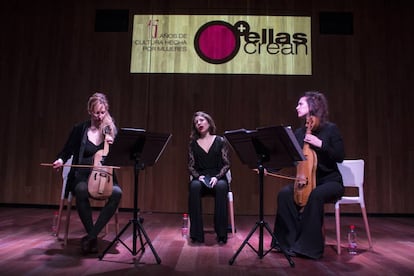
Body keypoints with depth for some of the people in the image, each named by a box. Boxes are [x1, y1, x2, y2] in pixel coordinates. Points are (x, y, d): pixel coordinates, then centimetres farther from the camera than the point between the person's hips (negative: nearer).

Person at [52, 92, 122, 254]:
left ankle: (91, 236, -21)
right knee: (81, 191, -37)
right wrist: (60, 160, -11)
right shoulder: (79, 129, 5)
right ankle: (93, 237, -19)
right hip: (82, 175, -1)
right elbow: (67, 151, 11)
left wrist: (113, 145, -14)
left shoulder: (112, 130, 7)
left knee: (117, 192, -32)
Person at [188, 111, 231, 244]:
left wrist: (217, 177, -16)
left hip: (218, 178, -1)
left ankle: (221, 234, -29)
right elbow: (190, 166, 7)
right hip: (200, 178, 1)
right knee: (194, 186, -35)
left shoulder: (221, 141, 6)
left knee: (221, 187, -37)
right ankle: (196, 234, -29)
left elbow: (226, 164, 2)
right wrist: (198, 176, -14)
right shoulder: (193, 143, 11)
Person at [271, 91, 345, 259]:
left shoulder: (330, 129, -6)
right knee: (285, 193, -24)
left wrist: (320, 144, -25)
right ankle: (291, 240, -13)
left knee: (315, 195, -37)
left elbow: (340, 157, -12)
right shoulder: (299, 133, 7)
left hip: (330, 181, -4)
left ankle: (310, 246, -23)